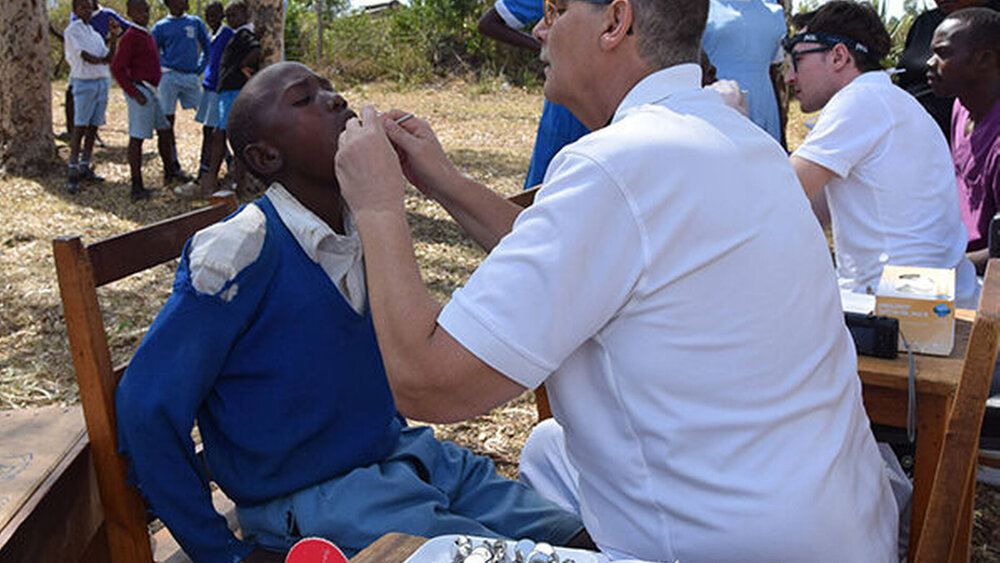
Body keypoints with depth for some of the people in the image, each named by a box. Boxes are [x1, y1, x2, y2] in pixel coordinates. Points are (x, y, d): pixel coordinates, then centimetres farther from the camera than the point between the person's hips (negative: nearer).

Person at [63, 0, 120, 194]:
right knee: (80, 127, -11)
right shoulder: (72, 30, 0)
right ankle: (73, 171, -11)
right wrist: (100, 61, -2)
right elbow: (81, 54, -11)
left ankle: (85, 167, 12)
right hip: (84, 82, -7)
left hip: (102, 81, 7)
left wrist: (113, 36, 1)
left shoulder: (95, 34, 19)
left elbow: (109, 57, 10)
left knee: (93, 127, 6)